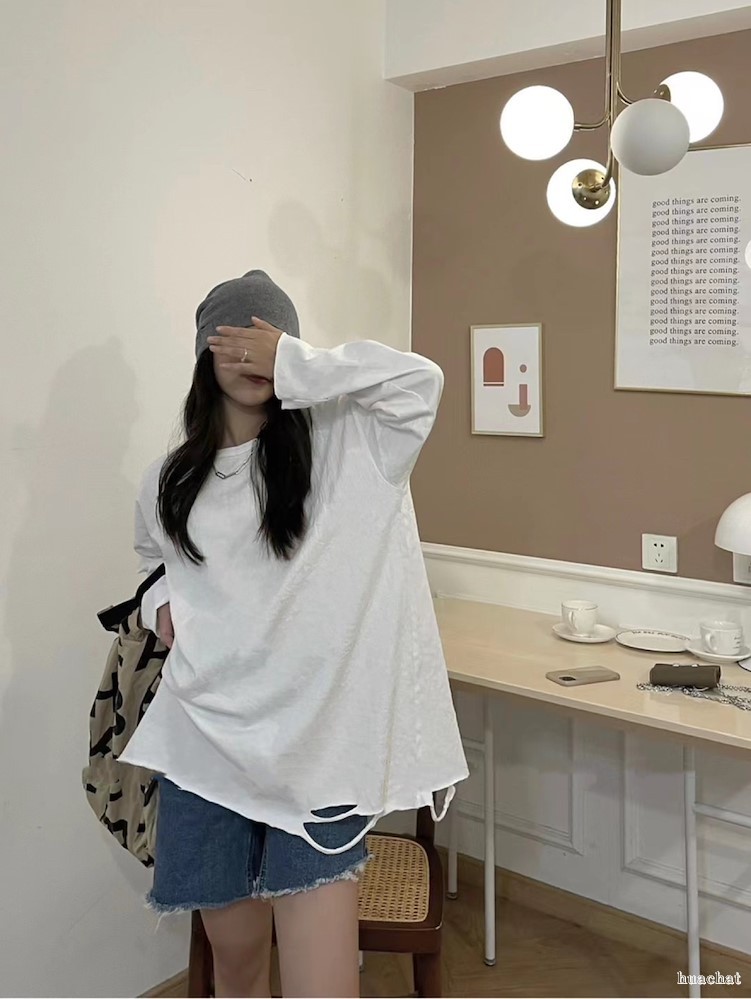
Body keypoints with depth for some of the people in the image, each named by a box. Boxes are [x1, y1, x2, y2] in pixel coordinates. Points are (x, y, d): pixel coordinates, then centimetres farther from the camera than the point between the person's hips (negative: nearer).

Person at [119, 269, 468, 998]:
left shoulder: (340, 444, -2)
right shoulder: (167, 480, 9)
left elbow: (420, 379, -17)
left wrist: (292, 363, -18)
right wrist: (162, 602, 6)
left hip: (317, 744, -3)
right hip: (207, 740, 3)